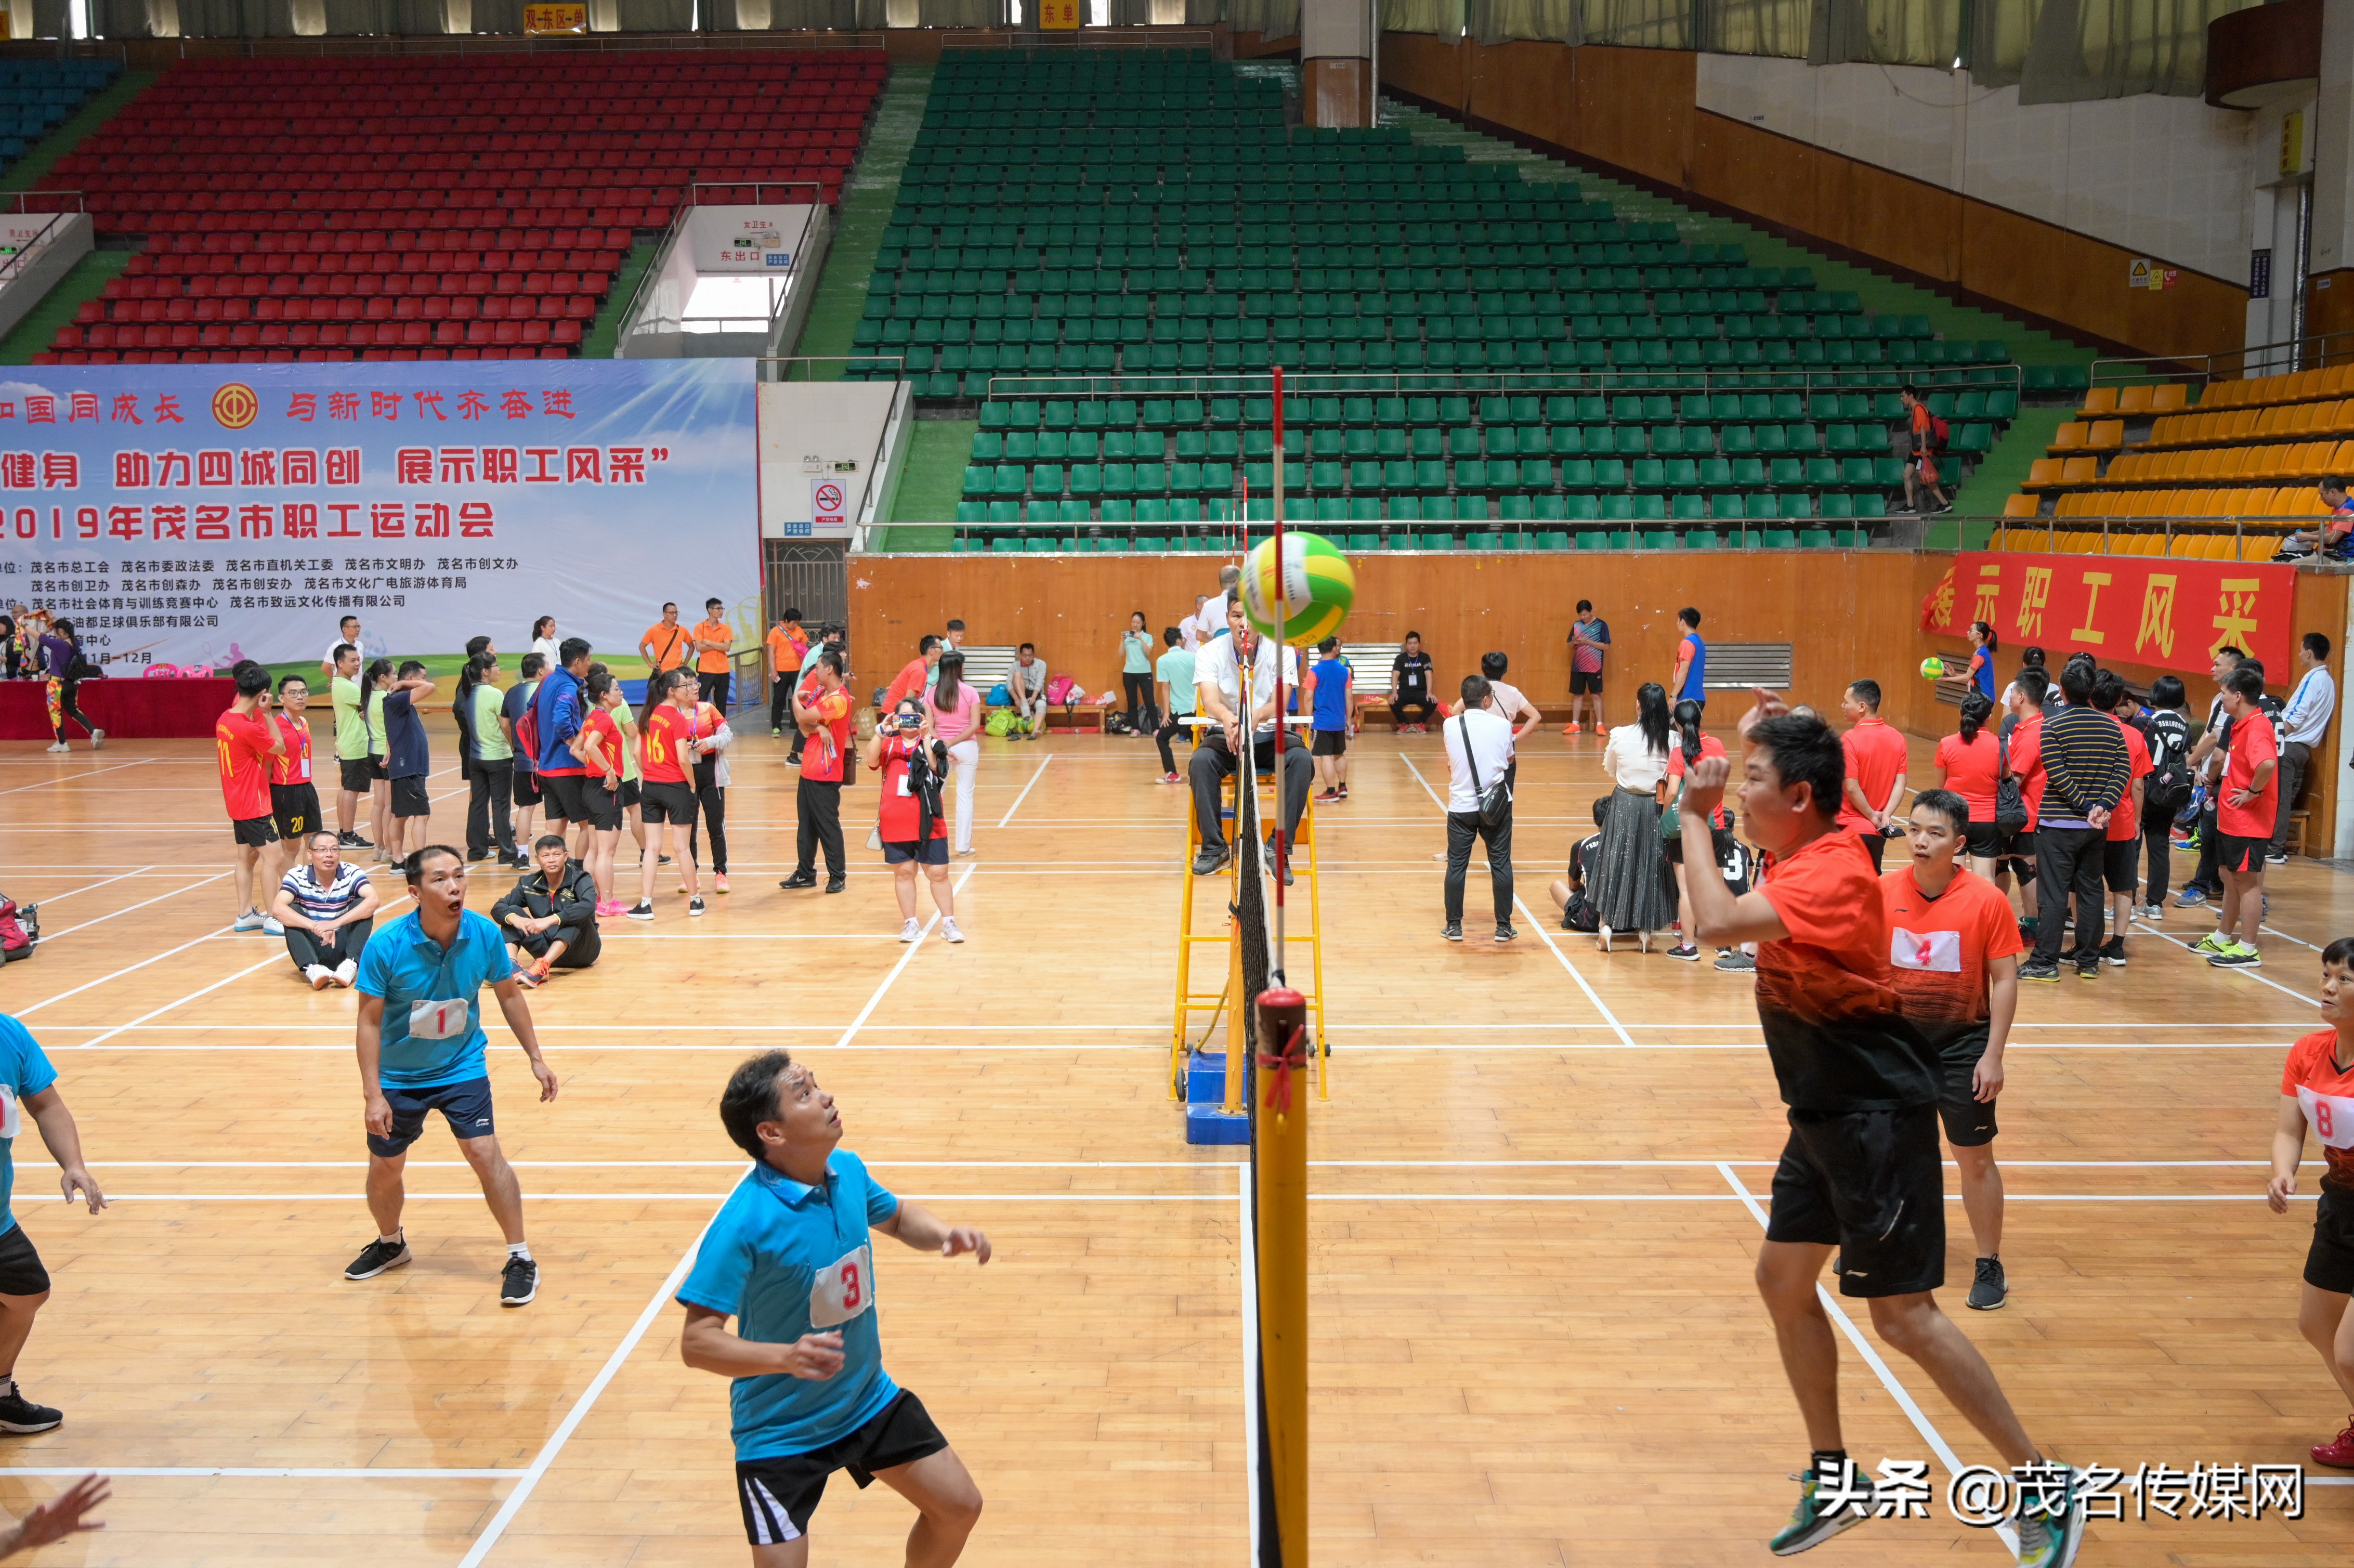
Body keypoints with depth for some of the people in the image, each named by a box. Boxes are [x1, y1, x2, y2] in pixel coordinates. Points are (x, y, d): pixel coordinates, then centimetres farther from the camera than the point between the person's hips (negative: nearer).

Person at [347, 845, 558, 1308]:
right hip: (398, 1075, 0)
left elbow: (508, 994, 1)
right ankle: (390, 1243, 42)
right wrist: (372, 1094, -18)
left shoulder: (485, 935, -17)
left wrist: (536, 1058, 2)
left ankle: (520, 1259, 0)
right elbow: (370, 1021, -14)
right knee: (384, 1168, 12)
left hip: (462, 1067, 0)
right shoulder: (386, 946, -23)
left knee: (485, 1153, -12)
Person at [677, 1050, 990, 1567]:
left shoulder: (848, 1171, -9)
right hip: (782, 1434, -7)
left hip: (870, 1401, 7)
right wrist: (786, 1356, -43)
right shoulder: (744, 1221, -29)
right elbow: (696, 1342, -29)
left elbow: (897, 1217, 14)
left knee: (959, 1508, 14)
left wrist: (945, 1234, -7)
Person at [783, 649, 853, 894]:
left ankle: (838, 876, 7)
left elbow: (802, 717, -21)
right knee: (806, 825, 14)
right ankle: (805, 873, 22)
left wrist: (796, 698, 0)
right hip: (809, 770, 9)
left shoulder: (838, 700, -17)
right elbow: (804, 726, 5)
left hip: (826, 775, -9)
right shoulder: (820, 693, 12)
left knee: (828, 825, -2)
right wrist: (818, 728, -17)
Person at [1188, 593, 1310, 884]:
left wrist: (1259, 715, -45)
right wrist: (1226, 717, -46)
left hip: (1269, 735, 0)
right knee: (1201, 760, -33)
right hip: (1224, 733, 0)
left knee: (1301, 759, -32)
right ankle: (1214, 847, -20)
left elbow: (1280, 701, -20)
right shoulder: (1210, 652, -6)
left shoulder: (1280, 651, -6)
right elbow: (1209, 701, -21)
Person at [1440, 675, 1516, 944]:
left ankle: (1454, 925, 12)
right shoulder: (1501, 725, -8)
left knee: (1456, 865, 8)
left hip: (1461, 806, 0)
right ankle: (1503, 926, 13)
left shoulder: (1450, 727, -6)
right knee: (1501, 865, 8)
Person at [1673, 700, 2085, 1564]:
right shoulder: (1796, 854, 4)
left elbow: (1716, 922, -38)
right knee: (1783, 1279, 12)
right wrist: (1753, 743, 11)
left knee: (1902, 1314, -5)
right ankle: (1834, 1480, 26)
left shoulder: (1832, 872, -24)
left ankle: (2045, 1489, 11)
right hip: (1826, 1114, 10)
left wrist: (1694, 815, -25)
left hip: (1878, 1117, -10)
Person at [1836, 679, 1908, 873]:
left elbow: (1852, 788, -19)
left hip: (1851, 828, -6)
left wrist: (1873, 816, -8)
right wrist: (1886, 815, -8)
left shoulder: (1850, 739, -16)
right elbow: (1900, 784, -1)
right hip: (1878, 830, 6)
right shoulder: (1897, 738, 3)